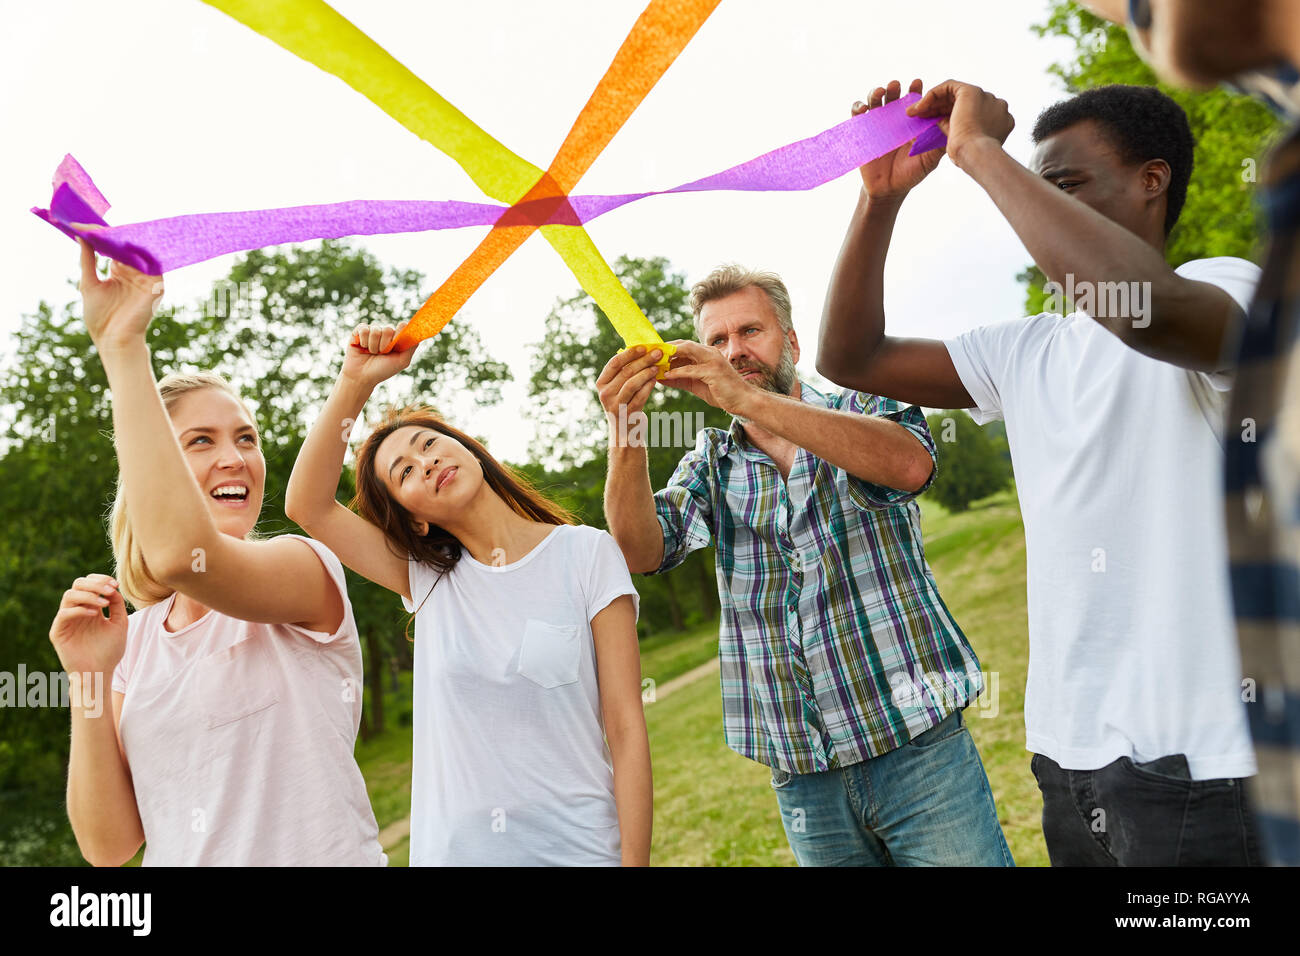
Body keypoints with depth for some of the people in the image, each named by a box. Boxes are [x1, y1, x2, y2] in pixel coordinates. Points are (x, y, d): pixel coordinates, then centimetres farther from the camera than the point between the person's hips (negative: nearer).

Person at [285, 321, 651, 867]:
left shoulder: (587, 554, -5)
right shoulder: (428, 576, 5)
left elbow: (627, 730, -7)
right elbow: (307, 505, -5)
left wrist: (634, 860, -12)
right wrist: (354, 382, -11)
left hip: (577, 846, -3)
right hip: (453, 848, 3)